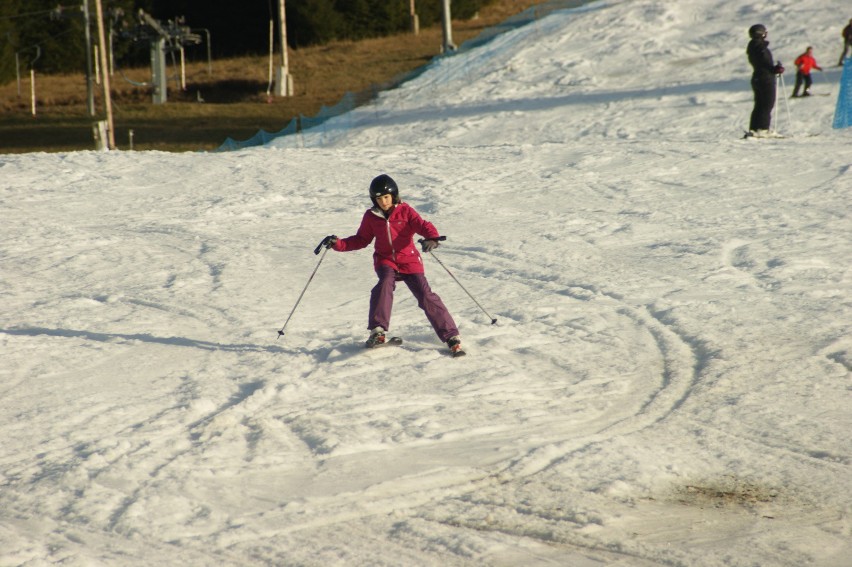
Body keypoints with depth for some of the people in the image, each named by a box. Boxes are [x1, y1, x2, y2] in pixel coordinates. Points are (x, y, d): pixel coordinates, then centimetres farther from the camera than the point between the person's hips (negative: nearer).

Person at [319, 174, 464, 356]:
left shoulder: (405, 211, -5)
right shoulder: (371, 216, 4)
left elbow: (422, 225, -16)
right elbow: (361, 240, 14)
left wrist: (431, 238, -39)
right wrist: (338, 244, 0)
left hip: (409, 261, -1)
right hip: (385, 261, 1)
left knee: (426, 297, -12)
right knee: (385, 283, -32)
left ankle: (451, 336, -3)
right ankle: (377, 331, -33)